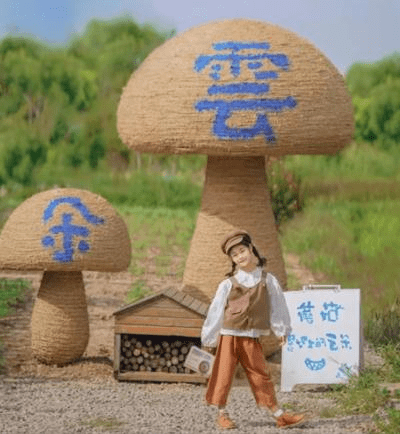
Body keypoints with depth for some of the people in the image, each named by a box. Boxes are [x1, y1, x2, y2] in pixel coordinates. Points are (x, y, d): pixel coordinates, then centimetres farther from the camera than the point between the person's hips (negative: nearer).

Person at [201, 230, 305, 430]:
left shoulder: (267, 280, 3)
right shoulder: (228, 284, -2)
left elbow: (277, 306, 12)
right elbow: (215, 312, 3)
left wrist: (281, 330, 14)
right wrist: (208, 340, 5)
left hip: (252, 338, 1)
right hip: (229, 336, -1)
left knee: (262, 375, 3)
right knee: (223, 376, 1)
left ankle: (279, 415, 5)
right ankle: (222, 415, 13)